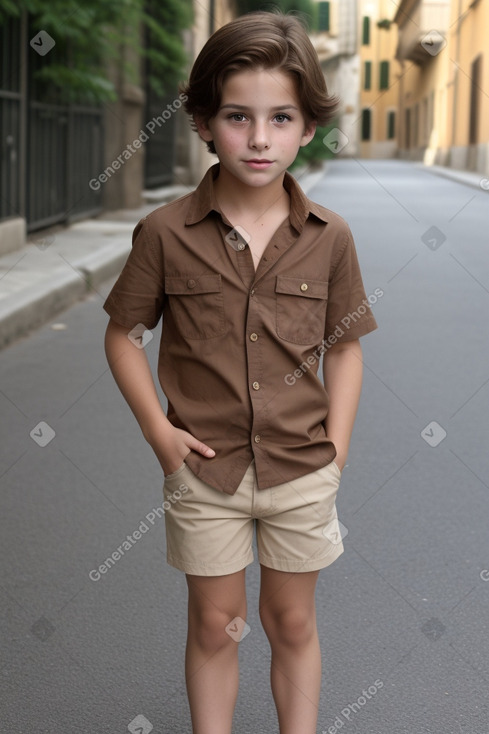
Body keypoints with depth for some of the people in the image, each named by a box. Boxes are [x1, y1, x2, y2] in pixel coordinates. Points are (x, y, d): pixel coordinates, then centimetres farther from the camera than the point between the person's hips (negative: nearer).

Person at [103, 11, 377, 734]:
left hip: (301, 468, 1)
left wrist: (335, 447, -3)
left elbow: (344, 347, 4)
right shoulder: (166, 232, -10)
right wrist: (159, 431, -8)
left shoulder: (329, 237, -6)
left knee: (292, 621, 16)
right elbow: (123, 334, 0)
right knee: (215, 623, 13)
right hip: (204, 466, -1)